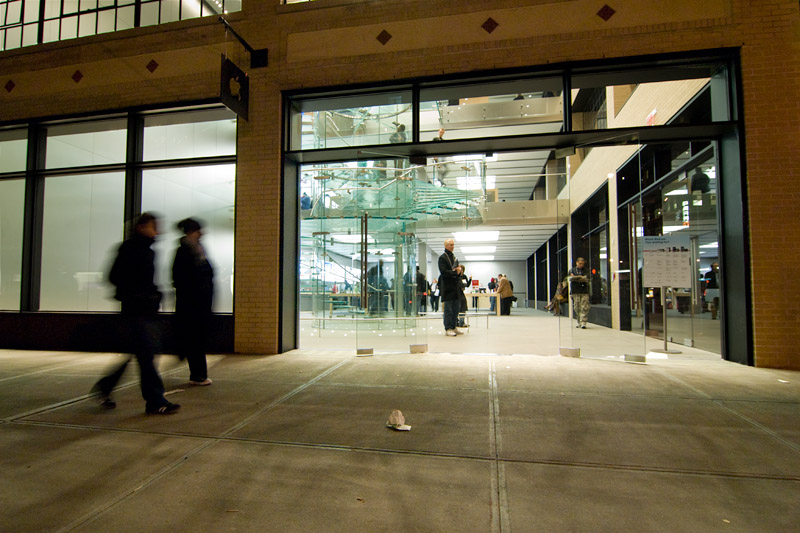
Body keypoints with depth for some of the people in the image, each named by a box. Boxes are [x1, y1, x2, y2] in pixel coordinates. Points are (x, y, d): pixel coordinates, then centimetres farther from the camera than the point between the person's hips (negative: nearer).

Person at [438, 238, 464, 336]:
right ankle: (448, 329, 0)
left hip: (455, 286, 7)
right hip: (447, 287, -7)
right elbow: (444, 272, -15)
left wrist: (459, 271, -4)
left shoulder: (455, 257, 19)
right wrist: (455, 272, -16)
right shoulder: (442, 257, -4)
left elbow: (458, 270, 19)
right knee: (448, 309, -5)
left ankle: (453, 328, 16)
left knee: (456, 308, 8)